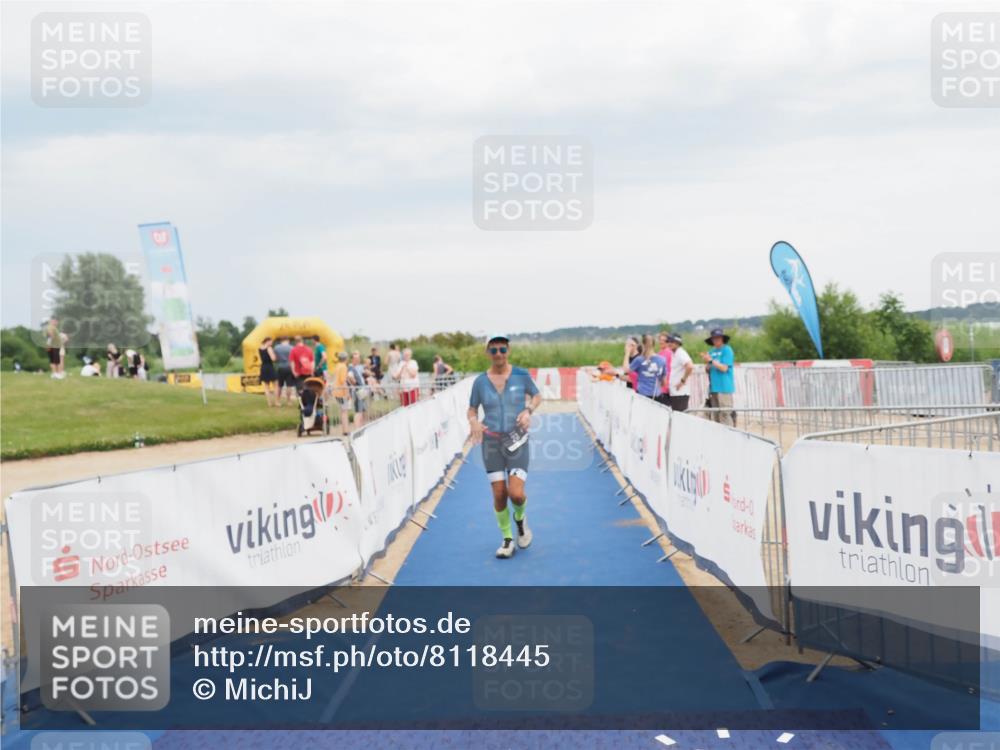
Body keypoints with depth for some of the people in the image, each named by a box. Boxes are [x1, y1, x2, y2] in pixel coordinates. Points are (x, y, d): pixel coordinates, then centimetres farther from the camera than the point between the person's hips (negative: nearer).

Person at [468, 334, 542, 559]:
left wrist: (528, 410, -9)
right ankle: (507, 539, 20)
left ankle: (520, 519, 23)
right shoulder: (480, 382, -1)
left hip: (517, 441, -1)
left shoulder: (521, 375, -4)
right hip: (491, 442, 1)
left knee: (516, 493, -13)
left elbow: (537, 396, 11)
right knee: (499, 495, 0)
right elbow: (472, 409, 10)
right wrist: (474, 421, -13)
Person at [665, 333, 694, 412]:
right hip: (673, 393, 9)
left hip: (681, 393, -9)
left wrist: (683, 381, -19)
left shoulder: (681, 353, -12)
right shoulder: (673, 354, 17)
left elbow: (690, 366, -27)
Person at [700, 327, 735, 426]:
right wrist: (707, 362, -4)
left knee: (725, 414, -11)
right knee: (715, 415, 10)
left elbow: (724, 368, -11)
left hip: (724, 387, -7)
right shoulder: (711, 351, 15)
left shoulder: (727, 350, -4)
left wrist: (711, 360, -13)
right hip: (713, 387, 7)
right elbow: (708, 370, 16)